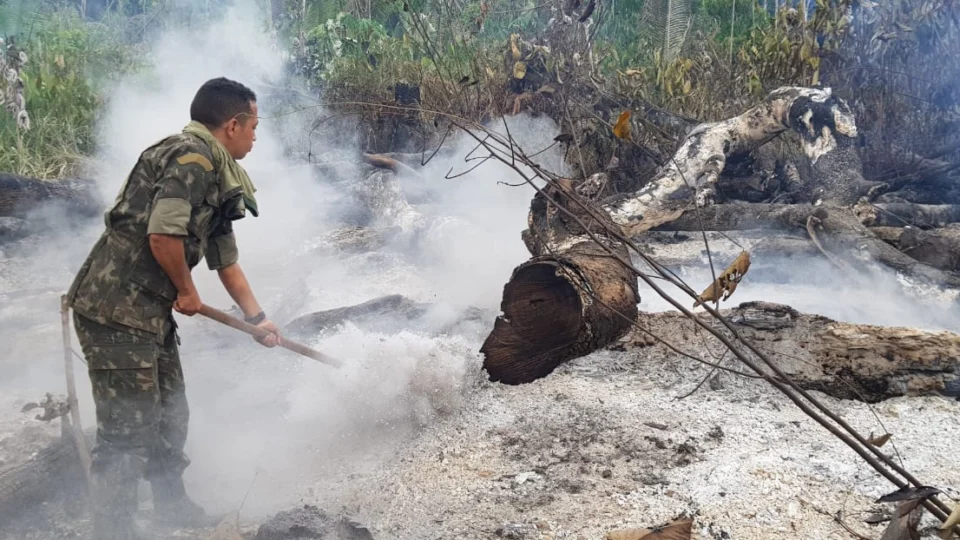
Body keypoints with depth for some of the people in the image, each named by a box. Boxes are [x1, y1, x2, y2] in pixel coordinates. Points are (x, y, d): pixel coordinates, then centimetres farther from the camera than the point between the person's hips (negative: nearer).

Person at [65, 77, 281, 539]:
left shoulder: (218, 179, 16)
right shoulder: (192, 155, -15)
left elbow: (227, 261, 24)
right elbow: (163, 234, -26)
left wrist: (257, 317, 28)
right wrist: (187, 291, -10)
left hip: (149, 311, 10)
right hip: (115, 311, -10)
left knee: (170, 415, 21)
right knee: (128, 429, -3)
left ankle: (171, 503, 39)